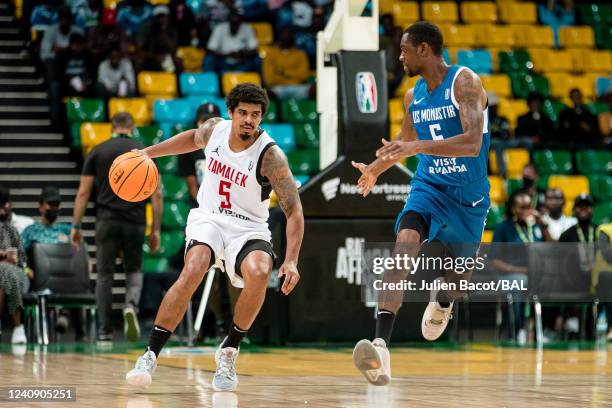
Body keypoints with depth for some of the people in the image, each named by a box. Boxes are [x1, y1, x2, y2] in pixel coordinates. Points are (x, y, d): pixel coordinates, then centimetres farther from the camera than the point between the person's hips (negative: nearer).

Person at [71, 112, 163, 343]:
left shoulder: (97, 152, 6)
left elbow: (83, 192, 1)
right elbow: (156, 194, 1)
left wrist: (76, 225, 5)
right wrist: (156, 229, 4)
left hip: (106, 220, 0)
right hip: (135, 222, 0)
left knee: (105, 274, 6)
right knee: (134, 270, 16)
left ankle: (105, 332, 2)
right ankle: (131, 305, -15)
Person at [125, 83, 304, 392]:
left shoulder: (270, 155, -18)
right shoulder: (215, 129, -5)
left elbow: (294, 210, -17)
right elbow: (193, 138, 22)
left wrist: (291, 261, -28)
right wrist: (149, 152, 19)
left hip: (248, 228, -2)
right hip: (208, 218, 2)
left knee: (258, 272, -34)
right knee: (193, 270, -30)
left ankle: (229, 352, -11)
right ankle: (150, 355, -26)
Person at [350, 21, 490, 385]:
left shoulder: (464, 82, -16)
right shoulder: (414, 96, 5)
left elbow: (473, 142, -29)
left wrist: (418, 147, -38)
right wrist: (376, 168, 34)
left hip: (469, 195, -3)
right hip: (429, 187, 3)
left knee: (460, 270, 14)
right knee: (404, 242, -27)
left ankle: (442, 301, 57)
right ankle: (381, 346, -40)